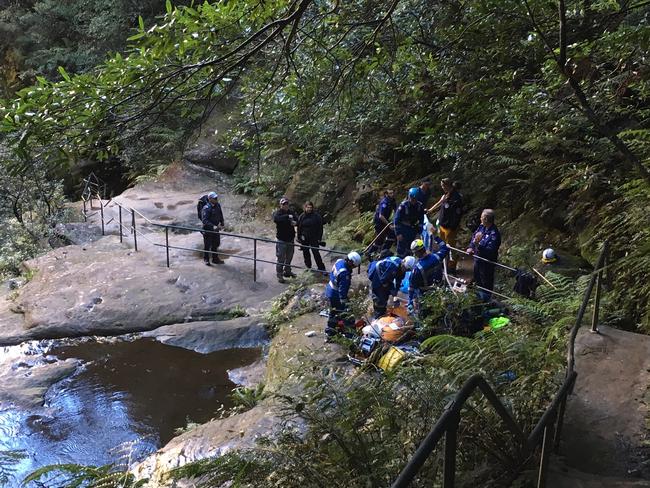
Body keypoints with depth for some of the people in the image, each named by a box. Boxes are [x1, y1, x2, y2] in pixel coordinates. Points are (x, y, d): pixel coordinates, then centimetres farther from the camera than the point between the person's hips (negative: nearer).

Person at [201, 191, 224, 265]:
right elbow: (204, 220, -29)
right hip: (207, 230, -7)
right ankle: (206, 260, 23)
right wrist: (212, 226, -37)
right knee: (207, 245, 7)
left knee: (215, 244, 18)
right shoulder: (206, 208, -24)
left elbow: (220, 215, 15)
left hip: (215, 229, 7)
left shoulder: (217, 205, -1)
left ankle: (215, 259, 33)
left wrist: (221, 223, 4)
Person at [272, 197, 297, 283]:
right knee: (281, 258, -2)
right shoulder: (278, 212, -13)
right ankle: (279, 275, 7)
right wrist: (287, 217, -40)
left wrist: (294, 222, -13)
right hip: (282, 240, -7)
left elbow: (296, 220, 12)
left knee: (289, 256, 20)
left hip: (290, 238, 7)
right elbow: (275, 218, -35)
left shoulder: (290, 212, 7)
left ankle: (287, 271, 37)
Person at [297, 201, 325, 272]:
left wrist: (319, 238, -5)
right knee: (305, 253, 11)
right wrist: (299, 238, 4)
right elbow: (299, 228, 7)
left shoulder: (317, 216, -3)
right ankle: (308, 266, 27)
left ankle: (321, 268, -4)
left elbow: (320, 228, 0)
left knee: (316, 253, -9)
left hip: (314, 239, -3)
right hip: (304, 239, 3)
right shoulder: (301, 217, 2)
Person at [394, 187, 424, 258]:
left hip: (413, 228, 4)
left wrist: (419, 232, 1)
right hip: (403, 228, -4)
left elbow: (421, 220, 4)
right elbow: (397, 220, -17)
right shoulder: (403, 206, -20)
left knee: (410, 247, 8)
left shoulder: (419, 206, -8)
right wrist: (398, 233, -20)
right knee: (401, 247, -6)